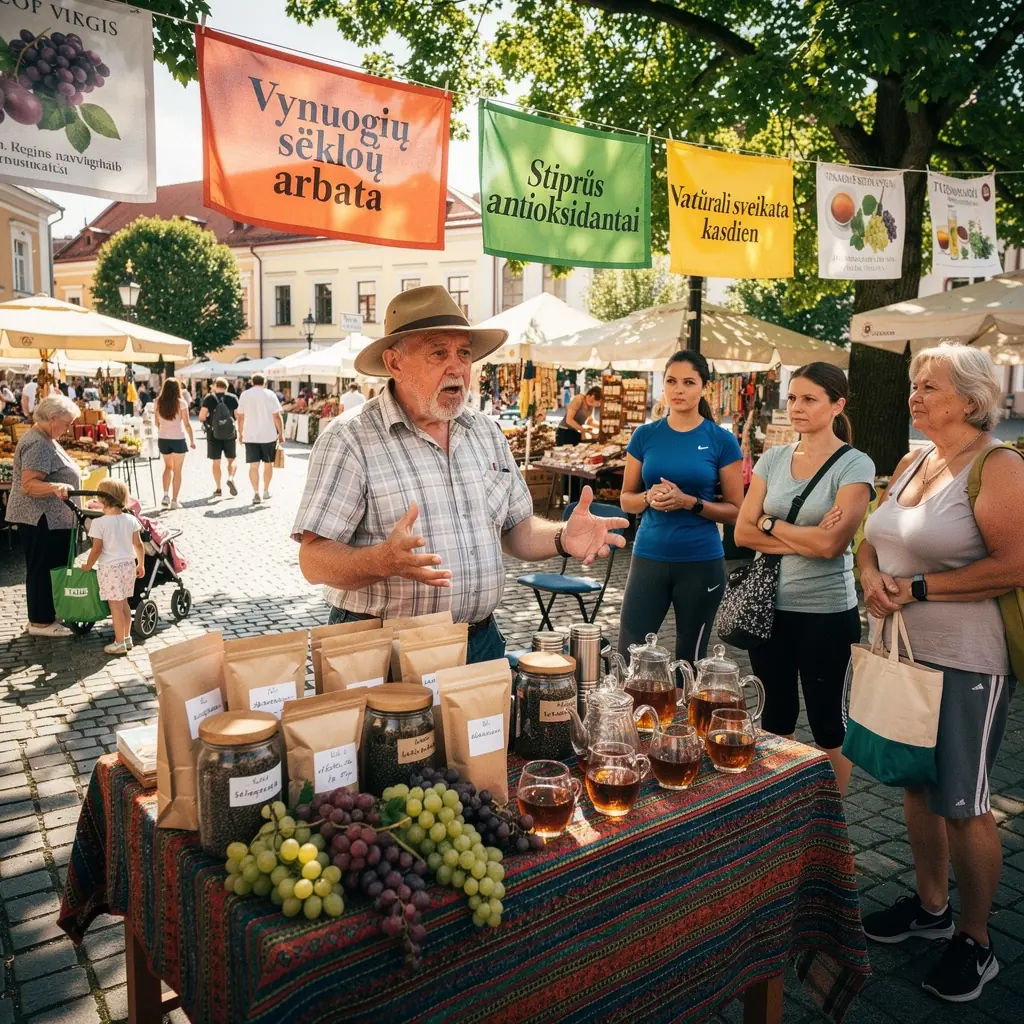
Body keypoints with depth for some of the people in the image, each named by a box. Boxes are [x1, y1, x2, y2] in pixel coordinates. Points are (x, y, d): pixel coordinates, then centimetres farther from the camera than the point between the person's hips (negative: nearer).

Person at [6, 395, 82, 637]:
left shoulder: (45, 439, 13)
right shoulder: (38, 444, -20)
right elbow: (28, 484, -27)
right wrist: (56, 487, -42)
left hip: (51, 517, 11)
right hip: (41, 519, -11)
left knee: (52, 567, 16)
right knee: (43, 568, -2)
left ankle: (47, 615, 26)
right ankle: (40, 622, 6)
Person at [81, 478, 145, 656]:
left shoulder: (99, 523, -13)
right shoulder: (131, 519, 0)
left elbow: (97, 549, -13)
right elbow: (138, 544, 4)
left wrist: (88, 566, 2)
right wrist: (141, 564, 17)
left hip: (110, 568, -5)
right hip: (129, 565, 5)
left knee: (115, 606, 2)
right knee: (124, 603, 18)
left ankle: (119, 643, 8)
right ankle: (127, 637, 25)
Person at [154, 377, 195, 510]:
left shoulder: (158, 402, 1)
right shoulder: (181, 403, -9)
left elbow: (157, 423, 7)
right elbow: (186, 424, -8)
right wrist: (192, 440, 1)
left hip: (163, 439, 3)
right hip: (178, 439, -3)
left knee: (168, 466, 21)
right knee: (177, 470, 7)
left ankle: (166, 495, 6)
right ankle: (174, 501, 8)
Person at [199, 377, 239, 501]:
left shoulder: (209, 398, -3)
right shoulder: (232, 398, -2)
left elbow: (201, 417, -7)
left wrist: (207, 421, 13)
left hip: (214, 434, 0)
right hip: (230, 434, 0)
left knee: (216, 462, 9)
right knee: (232, 459, 15)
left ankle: (218, 489, 11)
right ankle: (230, 478, -11)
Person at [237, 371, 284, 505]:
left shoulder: (245, 395, 6)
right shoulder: (269, 394, -3)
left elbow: (240, 417, 8)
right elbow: (277, 416, -8)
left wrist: (241, 433, 17)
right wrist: (281, 434, -2)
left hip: (250, 435, 2)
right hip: (268, 435, -2)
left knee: (253, 465, 1)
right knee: (268, 464, 13)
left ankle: (256, 493, -7)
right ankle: (266, 491, 19)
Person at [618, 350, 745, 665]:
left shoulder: (722, 441, -3)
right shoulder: (645, 435, 2)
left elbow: (735, 510, -2)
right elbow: (626, 499, 8)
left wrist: (689, 502, -17)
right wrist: (649, 498, -14)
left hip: (701, 562, -1)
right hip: (648, 558, 2)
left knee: (690, 658, 13)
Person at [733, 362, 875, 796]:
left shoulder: (855, 465, -9)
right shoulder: (772, 458, 4)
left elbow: (830, 544, -20)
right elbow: (743, 532, -3)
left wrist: (770, 523, -8)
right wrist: (804, 540, -14)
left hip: (827, 612, -4)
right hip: (770, 605, 4)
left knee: (828, 723, 11)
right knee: (775, 718, 17)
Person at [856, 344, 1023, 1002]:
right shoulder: (911, 463, 9)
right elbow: (873, 540, 14)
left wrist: (917, 589, -20)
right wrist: (873, 576, -7)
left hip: (966, 662, -7)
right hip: (902, 651, 7)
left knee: (961, 805, 4)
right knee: (917, 784, 18)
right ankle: (931, 906, 37)